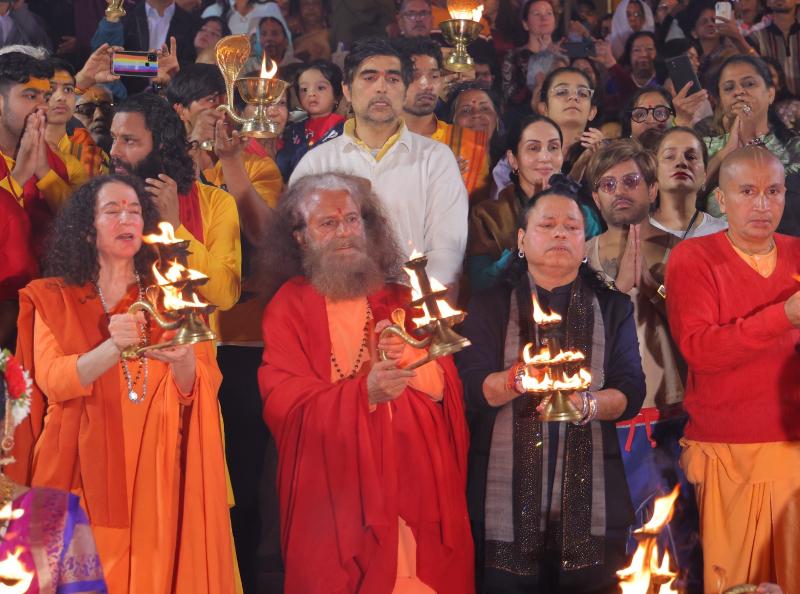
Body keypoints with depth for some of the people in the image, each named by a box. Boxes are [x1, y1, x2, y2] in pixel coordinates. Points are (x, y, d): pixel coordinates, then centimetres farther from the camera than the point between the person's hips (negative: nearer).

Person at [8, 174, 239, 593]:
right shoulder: (53, 298, 5)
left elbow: (201, 389, -4)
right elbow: (52, 381, -12)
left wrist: (182, 360, -26)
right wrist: (114, 347, -28)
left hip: (156, 473, 1)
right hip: (84, 471, -1)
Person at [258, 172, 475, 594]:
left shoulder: (397, 298, 11)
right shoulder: (289, 308, 2)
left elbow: (446, 385, 1)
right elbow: (283, 404, -12)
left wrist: (408, 355, -19)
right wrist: (365, 392, -26)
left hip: (415, 484, 3)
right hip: (335, 492, -3)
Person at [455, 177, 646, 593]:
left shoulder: (613, 308, 11)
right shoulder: (490, 305, 7)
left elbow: (631, 391, 1)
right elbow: (471, 386, -5)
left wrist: (590, 405, -19)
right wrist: (518, 378, -25)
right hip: (507, 500, -1)